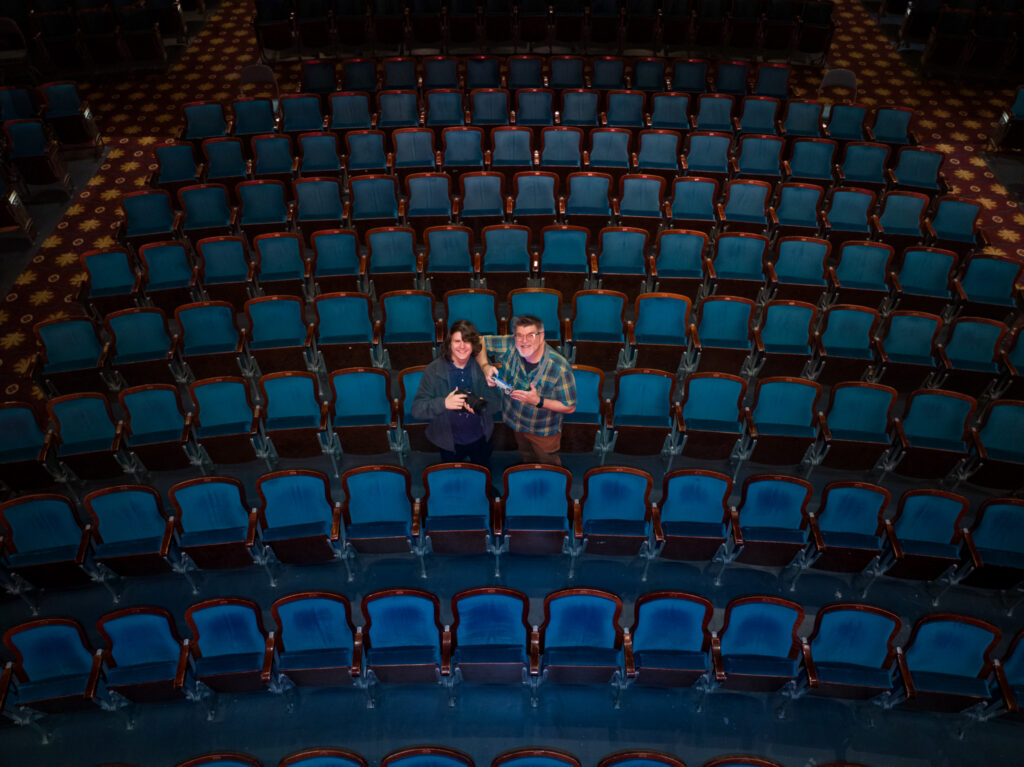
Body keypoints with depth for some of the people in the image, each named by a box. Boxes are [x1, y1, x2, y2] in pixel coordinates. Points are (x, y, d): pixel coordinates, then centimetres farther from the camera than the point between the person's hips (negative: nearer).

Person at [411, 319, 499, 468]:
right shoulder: (434, 370, -16)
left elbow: (495, 403, -9)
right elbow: (417, 409, -19)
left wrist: (478, 405, -31)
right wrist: (443, 403, -37)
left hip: (481, 439, 2)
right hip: (449, 443, -2)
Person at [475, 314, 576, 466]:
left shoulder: (560, 367, -33)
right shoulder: (510, 346, -24)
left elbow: (570, 407, -24)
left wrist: (538, 401, -35)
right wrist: (485, 366, -26)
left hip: (543, 431, -4)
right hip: (516, 422, 4)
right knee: (528, 460, 32)